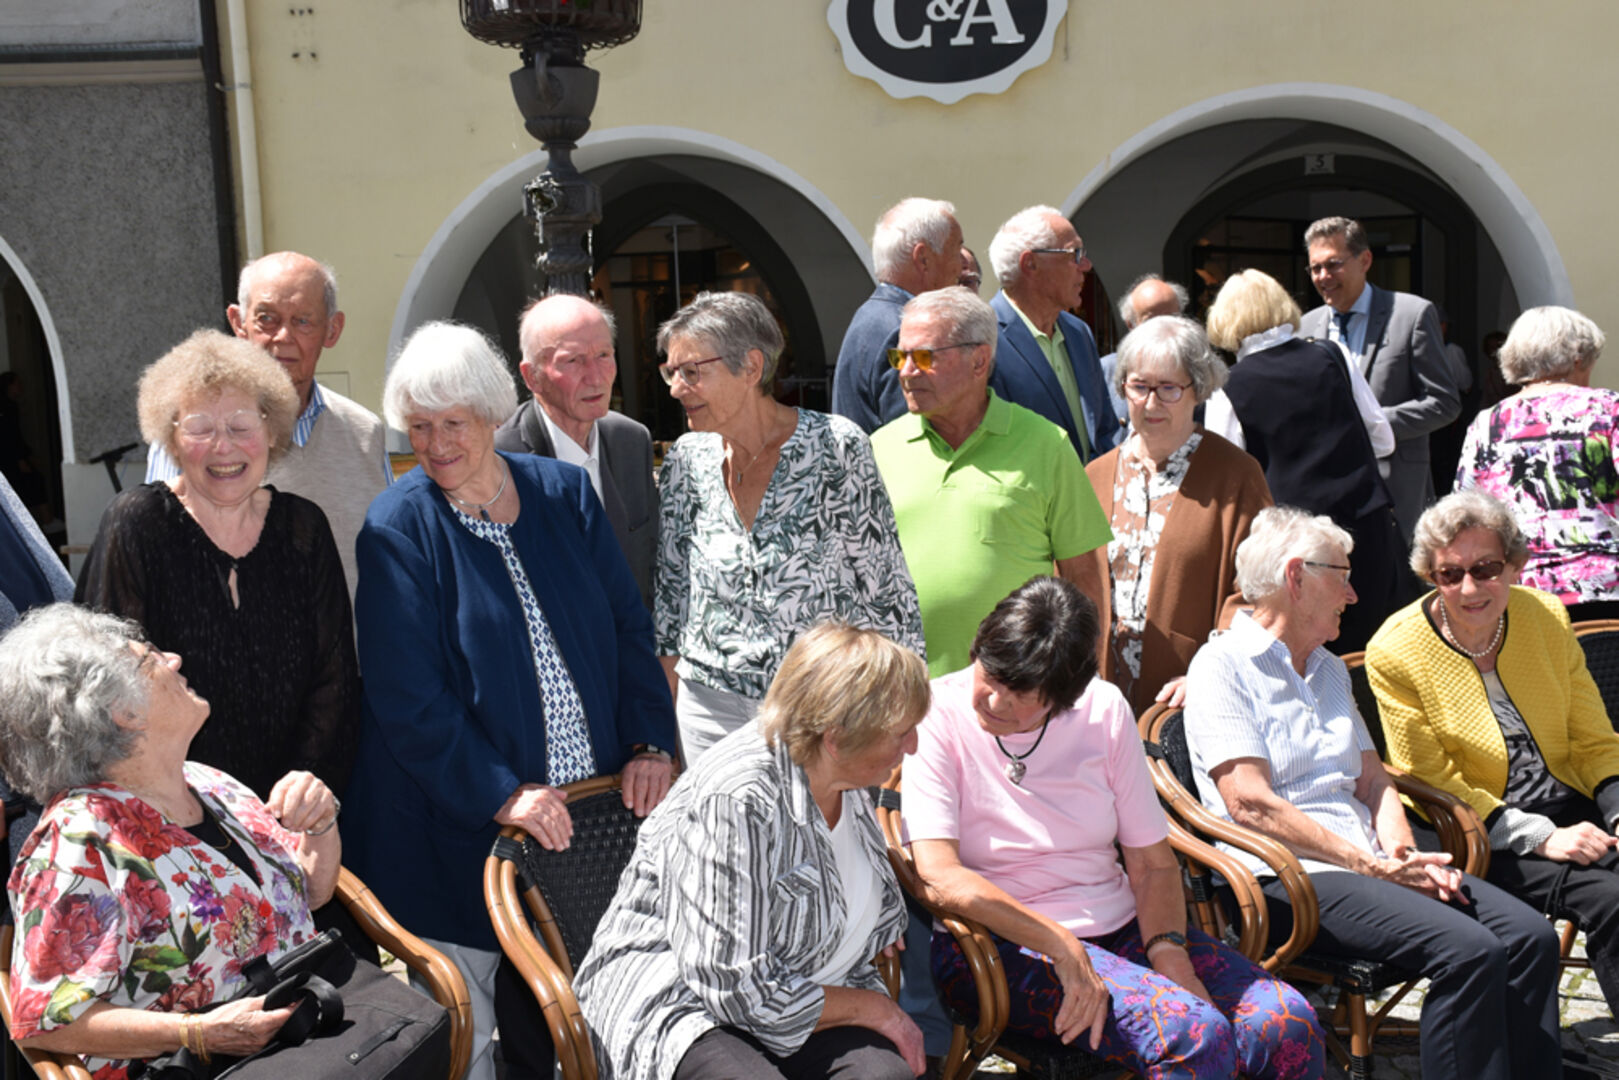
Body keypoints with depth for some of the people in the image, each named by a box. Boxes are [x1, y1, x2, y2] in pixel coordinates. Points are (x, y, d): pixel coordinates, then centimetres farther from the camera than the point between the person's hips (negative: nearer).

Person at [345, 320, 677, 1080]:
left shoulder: (565, 493, 4)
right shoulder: (399, 527, -8)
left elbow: (630, 629, 8)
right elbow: (407, 698, -13)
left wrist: (649, 741, -5)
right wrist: (501, 794, -21)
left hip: (594, 804, 4)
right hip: (463, 825, -3)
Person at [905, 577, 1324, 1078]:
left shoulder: (1104, 709, 4)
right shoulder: (938, 715, -8)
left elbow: (1153, 861, 6)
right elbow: (940, 875, -19)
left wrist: (1169, 953, -13)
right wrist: (1061, 947, -26)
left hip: (1123, 927, 5)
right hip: (1002, 946, -5)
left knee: (1289, 1024, -17)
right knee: (1194, 1034, -29)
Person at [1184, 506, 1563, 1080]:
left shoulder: (1330, 669, 24)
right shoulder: (1222, 664, -4)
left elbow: (1373, 779, 20)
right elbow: (1251, 803, -13)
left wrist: (1403, 853, -3)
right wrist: (1374, 867, -15)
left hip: (1369, 861, 8)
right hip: (1289, 876, -8)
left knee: (1531, 936, -11)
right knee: (1469, 950, -26)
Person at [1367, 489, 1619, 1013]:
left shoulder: (1547, 617, 5)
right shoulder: (1395, 651, -9)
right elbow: (1431, 781, -8)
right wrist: (1543, 837, -16)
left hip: (1571, 810, 5)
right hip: (1481, 838, -4)